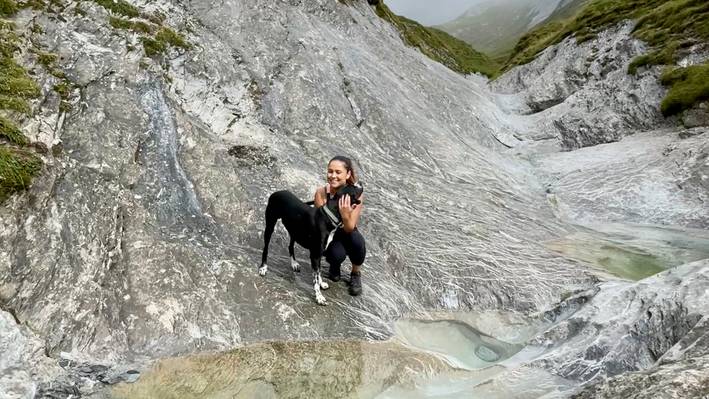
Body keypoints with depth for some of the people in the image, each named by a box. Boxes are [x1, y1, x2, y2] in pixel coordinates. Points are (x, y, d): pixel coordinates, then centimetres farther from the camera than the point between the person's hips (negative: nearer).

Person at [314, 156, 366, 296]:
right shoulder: (321, 192, -22)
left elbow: (350, 228, -22)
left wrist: (345, 215, -43)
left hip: (346, 234, 1)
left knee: (357, 240, -34)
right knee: (337, 254, -32)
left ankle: (356, 273, -2)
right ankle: (334, 265, 8)